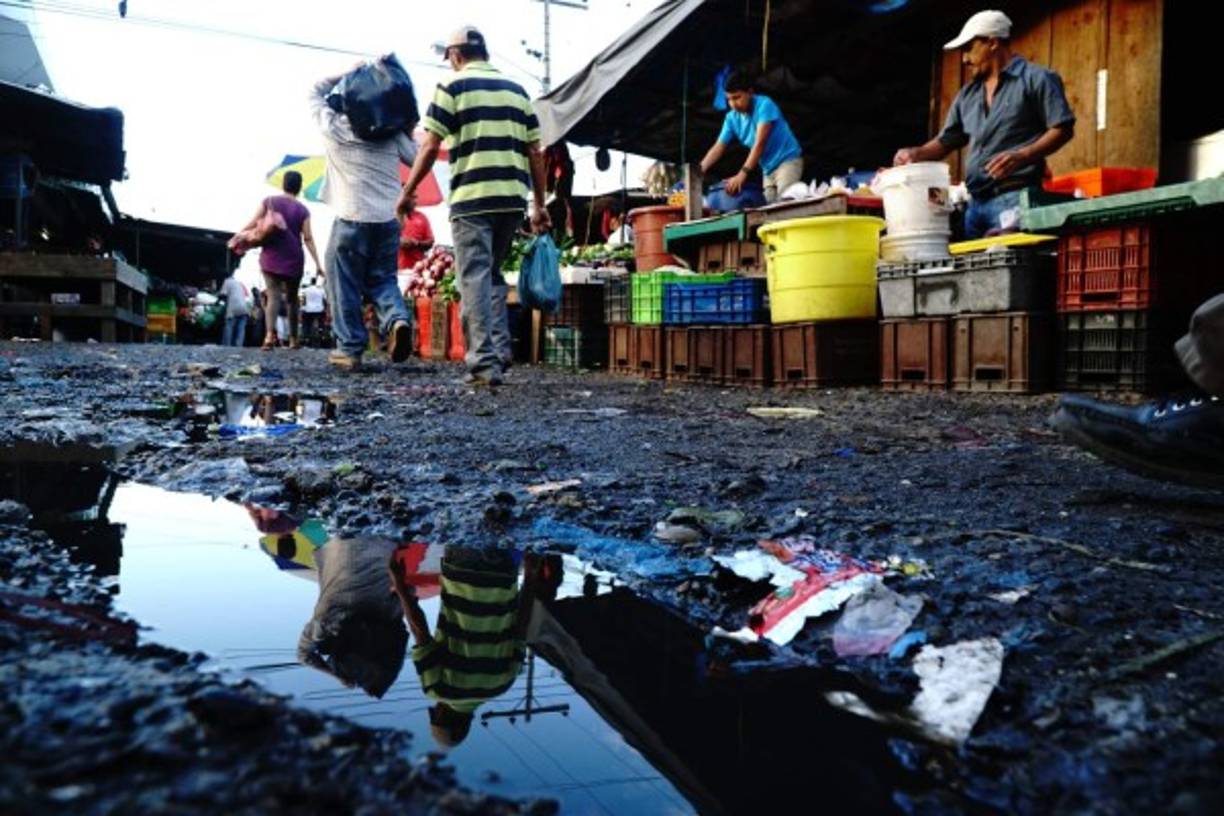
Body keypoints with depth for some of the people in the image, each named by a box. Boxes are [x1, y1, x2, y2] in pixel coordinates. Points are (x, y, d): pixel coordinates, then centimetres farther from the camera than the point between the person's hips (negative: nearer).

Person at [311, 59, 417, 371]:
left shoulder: (333, 126, 4)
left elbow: (316, 91, 20)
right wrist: (408, 132, 27)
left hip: (353, 218, -3)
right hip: (389, 219, 3)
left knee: (345, 285, 6)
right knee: (383, 279, 15)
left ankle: (350, 348, 6)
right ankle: (398, 319, -13)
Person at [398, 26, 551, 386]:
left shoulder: (453, 87, 3)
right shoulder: (516, 90, 16)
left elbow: (430, 147, -2)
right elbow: (535, 152, 12)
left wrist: (408, 190, 8)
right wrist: (539, 204, 16)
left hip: (472, 198, -5)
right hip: (512, 198, 5)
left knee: (475, 279, -2)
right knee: (492, 274, 19)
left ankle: (485, 362, -8)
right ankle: (500, 351, 12)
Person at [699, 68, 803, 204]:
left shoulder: (764, 105, -18)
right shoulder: (731, 118, 1)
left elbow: (760, 143, -27)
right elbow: (718, 148, 1)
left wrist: (742, 174, -36)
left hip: (788, 160, -6)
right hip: (768, 169, 7)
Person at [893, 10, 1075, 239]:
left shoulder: (1037, 79, 3)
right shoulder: (967, 95, 22)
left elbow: (1063, 129, -3)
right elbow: (946, 141, 25)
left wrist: (1022, 156, -18)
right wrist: (917, 153, 4)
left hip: (1015, 197, -6)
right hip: (976, 202, 7)